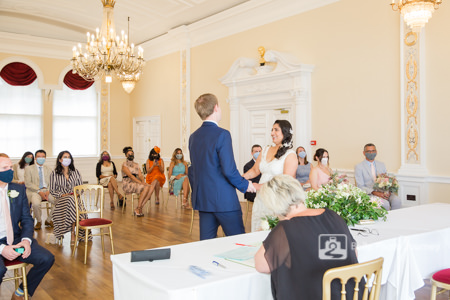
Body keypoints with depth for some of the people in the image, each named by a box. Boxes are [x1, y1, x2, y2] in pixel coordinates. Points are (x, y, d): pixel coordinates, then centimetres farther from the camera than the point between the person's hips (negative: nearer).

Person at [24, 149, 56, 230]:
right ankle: (39, 221, -7)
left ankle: (48, 220, -3)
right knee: (36, 203, -36)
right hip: (34, 191, -3)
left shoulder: (48, 169, 20)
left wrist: (48, 191, -10)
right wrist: (39, 191, -15)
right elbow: (28, 183, -3)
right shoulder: (29, 168, 9)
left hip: (47, 191, 3)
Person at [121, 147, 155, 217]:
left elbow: (140, 175, 9)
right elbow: (130, 176, -14)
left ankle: (139, 208, -22)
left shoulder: (136, 165, 20)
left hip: (136, 184, 7)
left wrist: (143, 182, -14)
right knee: (146, 188, -31)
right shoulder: (124, 165, -2)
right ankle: (138, 208, -23)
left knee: (151, 187, -21)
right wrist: (141, 183, -24)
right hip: (128, 184, -7)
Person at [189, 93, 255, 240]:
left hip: (202, 200, 7)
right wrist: (245, 185, -3)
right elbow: (229, 170, -19)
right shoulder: (222, 134, -14)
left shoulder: (193, 136, 9)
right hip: (224, 200, -7)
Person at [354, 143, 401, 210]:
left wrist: (388, 191, -7)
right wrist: (375, 192, -20)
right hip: (369, 194, -4)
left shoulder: (381, 165, 16)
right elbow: (360, 187, -6)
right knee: (385, 204, -32)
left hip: (383, 192, 5)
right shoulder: (359, 167, 0)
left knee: (397, 200, -25)